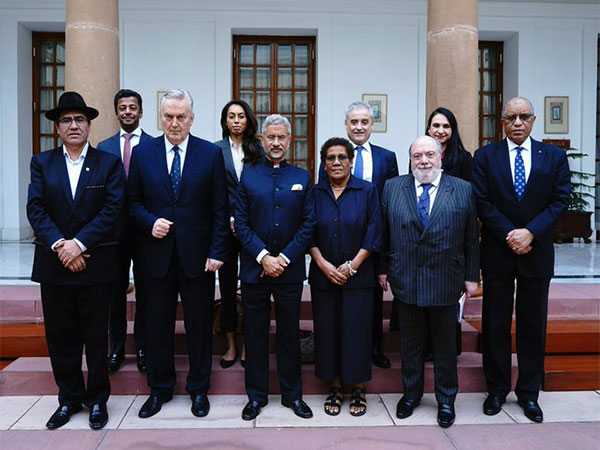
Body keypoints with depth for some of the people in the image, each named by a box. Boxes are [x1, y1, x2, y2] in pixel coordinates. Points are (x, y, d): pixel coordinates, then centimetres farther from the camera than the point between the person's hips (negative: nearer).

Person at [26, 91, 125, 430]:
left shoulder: (109, 163, 2)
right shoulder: (42, 163, 8)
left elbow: (113, 209, -8)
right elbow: (35, 209, -1)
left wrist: (79, 243, -16)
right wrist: (59, 245, -14)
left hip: (95, 263, -2)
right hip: (53, 263, 3)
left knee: (96, 335, 7)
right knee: (60, 336, 11)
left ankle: (97, 399, 23)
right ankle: (69, 398, 27)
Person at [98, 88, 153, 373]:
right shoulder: (104, 147, 9)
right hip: (114, 229, 3)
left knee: (144, 291, 7)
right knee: (116, 291, 11)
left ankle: (143, 348, 21)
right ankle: (116, 348, 25)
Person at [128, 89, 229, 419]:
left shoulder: (211, 153, -1)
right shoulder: (142, 152, 4)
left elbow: (220, 208, -2)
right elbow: (133, 202, 9)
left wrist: (217, 252, -7)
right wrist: (150, 222, -12)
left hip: (197, 255, -1)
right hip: (156, 255, 2)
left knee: (199, 324, 9)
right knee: (158, 324, 12)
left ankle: (198, 389, 27)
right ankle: (160, 388, 30)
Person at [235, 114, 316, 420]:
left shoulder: (302, 178, 7)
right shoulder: (248, 175, 4)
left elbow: (308, 224, 1)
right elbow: (241, 223, -2)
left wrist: (284, 258, -9)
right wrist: (263, 257, -12)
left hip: (289, 269, 1)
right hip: (254, 268, 0)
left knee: (290, 333, 10)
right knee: (255, 334, 8)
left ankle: (292, 394, 25)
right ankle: (256, 395, 23)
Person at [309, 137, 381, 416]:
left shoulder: (367, 191, 0)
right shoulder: (315, 193, 5)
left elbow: (373, 234, -4)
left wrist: (352, 265, -11)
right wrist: (323, 264, -10)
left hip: (358, 276, -2)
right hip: (323, 275, 2)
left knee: (356, 330, 3)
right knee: (328, 330, 6)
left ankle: (358, 389, 19)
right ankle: (335, 388, 21)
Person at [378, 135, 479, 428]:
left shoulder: (463, 190, 1)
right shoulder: (392, 188, 3)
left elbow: (471, 239, 2)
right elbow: (384, 233, 5)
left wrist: (471, 276, 1)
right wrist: (383, 269, 3)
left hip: (445, 282, 0)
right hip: (405, 280, 1)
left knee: (445, 343, 13)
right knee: (410, 342, 14)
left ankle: (446, 399, 31)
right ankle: (411, 393, 33)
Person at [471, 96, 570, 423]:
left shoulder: (554, 156, 4)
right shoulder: (485, 156, 1)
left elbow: (560, 200, -3)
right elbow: (482, 202, -5)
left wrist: (530, 232, -16)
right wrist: (510, 234, -13)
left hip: (537, 252, 1)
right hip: (497, 252, -1)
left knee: (533, 326, 10)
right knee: (495, 325, 8)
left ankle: (528, 393, 25)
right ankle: (497, 390, 23)